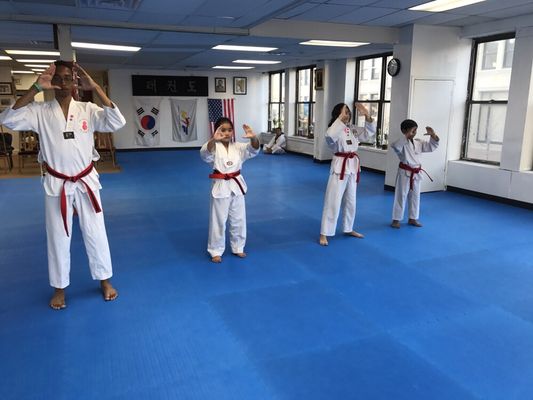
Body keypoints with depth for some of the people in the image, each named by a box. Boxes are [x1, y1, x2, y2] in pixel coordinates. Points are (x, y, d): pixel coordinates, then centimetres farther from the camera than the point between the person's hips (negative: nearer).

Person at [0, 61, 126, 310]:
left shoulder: (87, 110, -3)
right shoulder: (40, 111, -3)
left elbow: (117, 122, -18)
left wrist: (95, 87, -23)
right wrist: (36, 88, -23)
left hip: (86, 182, 0)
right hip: (57, 185, 0)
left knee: (96, 234, 10)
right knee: (58, 238, 12)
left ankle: (105, 280, 28)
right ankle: (59, 288, 30)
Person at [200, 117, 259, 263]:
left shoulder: (238, 147, 2)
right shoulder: (214, 147, -9)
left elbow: (254, 150, -12)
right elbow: (205, 154, -30)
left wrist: (253, 138, -34)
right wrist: (213, 140, -49)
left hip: (237, 185, 4)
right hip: (221, 186, -4)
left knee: (238, 219, 15)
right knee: (218, 220, 6)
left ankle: (238, 248, 32)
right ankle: (216, 251, 21)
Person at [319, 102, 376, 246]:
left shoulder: (353, 129, 10)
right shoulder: (334, 129, -10)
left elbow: (370, 132, 11)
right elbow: (330, 136, -33)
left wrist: (367, 116, -2)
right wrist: (341, 118, -30)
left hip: (353, 165, 7)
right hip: (340, 165, -7)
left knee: (350, 200, 17)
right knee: (333, 201, -6)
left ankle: (348, 229, 34)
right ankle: (324, 234, 1)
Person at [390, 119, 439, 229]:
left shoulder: (418, 143, 7)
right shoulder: (402, 143, -13)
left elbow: (432, 146, 13)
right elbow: (396, 146, -35)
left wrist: (433, 135, -4)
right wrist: (407, 136, -34)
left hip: (416, 173, 7)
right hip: (405, 172, -7)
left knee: (415, 196, 14)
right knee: (401, 196, 0)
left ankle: (412, 219, 28)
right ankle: (396, 220, 9)